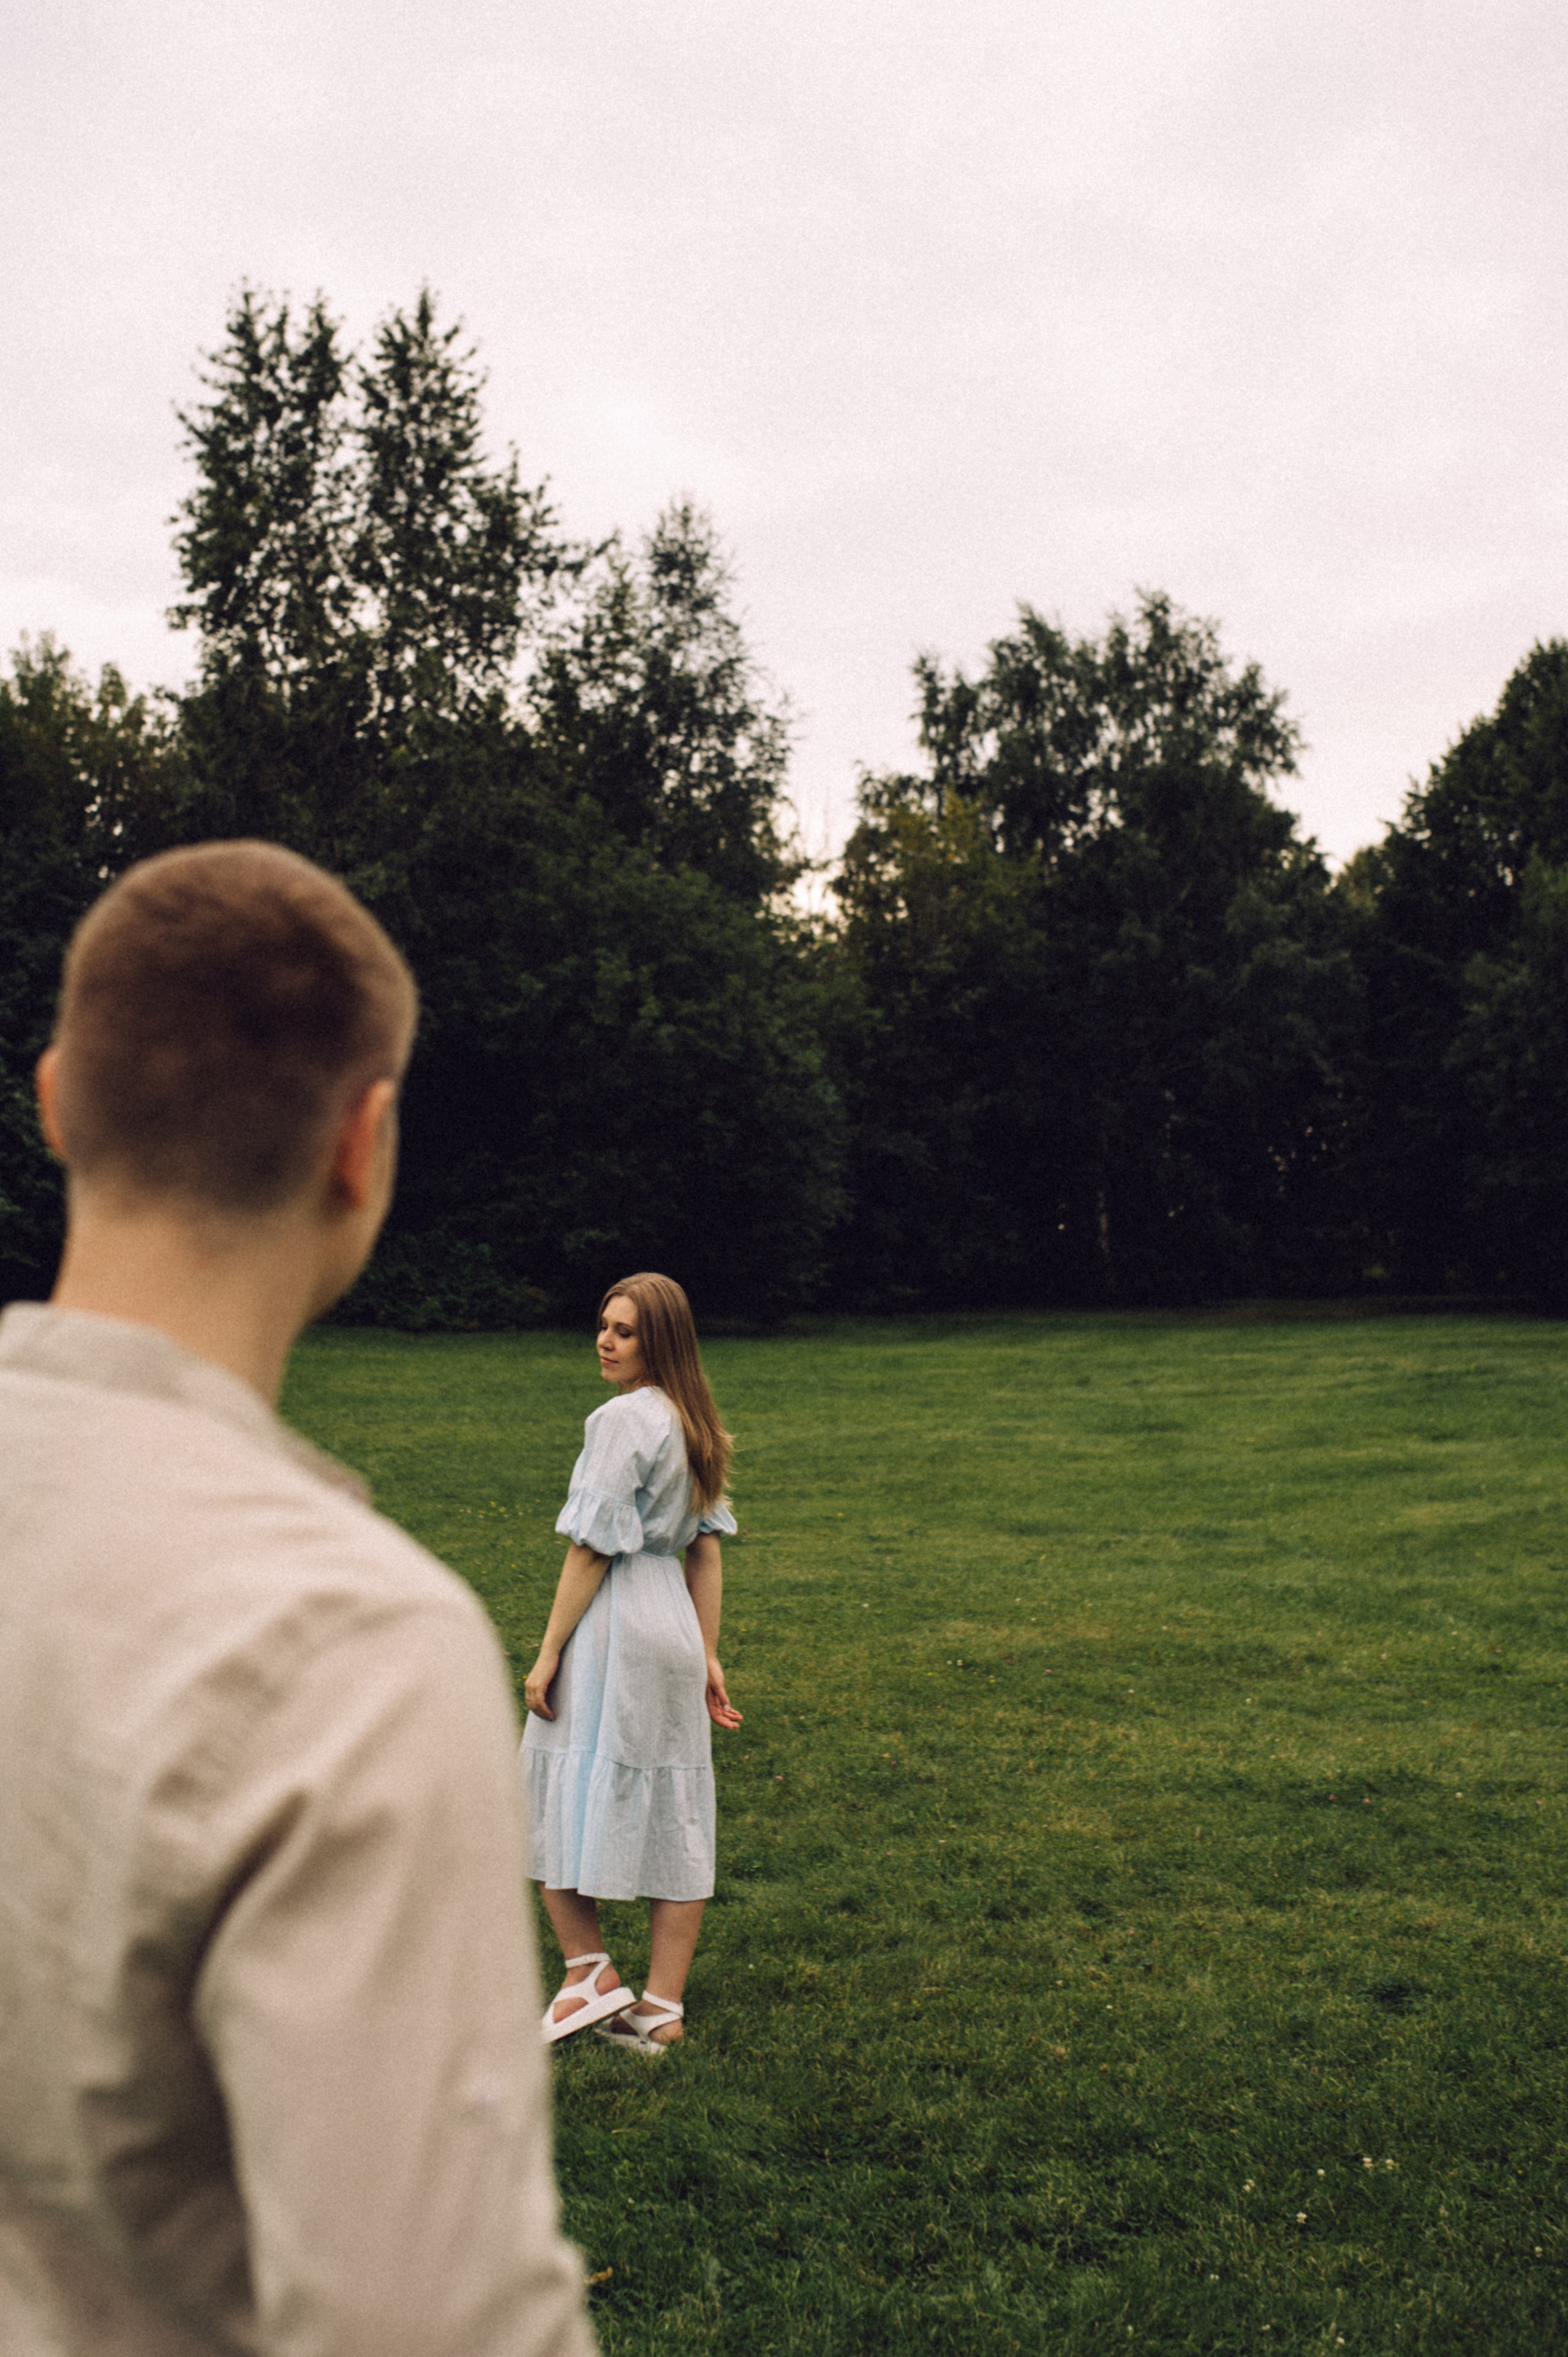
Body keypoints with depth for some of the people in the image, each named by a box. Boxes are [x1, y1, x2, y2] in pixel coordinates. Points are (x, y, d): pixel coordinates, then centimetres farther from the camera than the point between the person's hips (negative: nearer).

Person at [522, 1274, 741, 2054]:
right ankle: (662, 2007, 15)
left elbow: (591, 1548, -15)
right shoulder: (694, 1423, 11)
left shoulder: (623, 1418, -14)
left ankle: (590, 1970, 10)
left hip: (612, 1627, -8)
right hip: (675, 1622, 8)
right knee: (673, 1812, 9)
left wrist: (548, 1653, -10)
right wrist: (708, 1657, 17)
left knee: (561, 1793, 7)